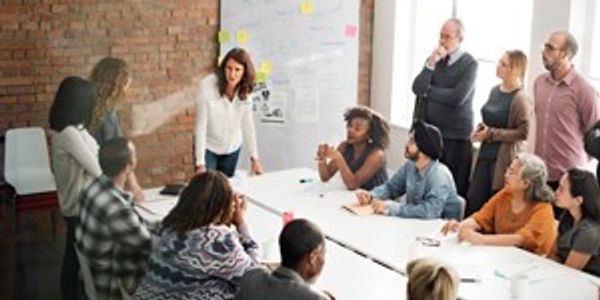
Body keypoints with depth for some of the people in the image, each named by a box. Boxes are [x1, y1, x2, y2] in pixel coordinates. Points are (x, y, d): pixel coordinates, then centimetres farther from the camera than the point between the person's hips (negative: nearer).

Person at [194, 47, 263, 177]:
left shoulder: (244, 90, -12)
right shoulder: (207, 86, -25)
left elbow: (248, 124, -4)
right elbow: (200, 126, -22)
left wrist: (254, 158, -6)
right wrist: (200, 164, -24)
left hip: (232, 148, 4)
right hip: (208, 147, -4)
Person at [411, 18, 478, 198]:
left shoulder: (469, 63, -5)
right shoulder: (434, 59, 10)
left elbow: (458, 97, -17)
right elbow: (417, 89, -1)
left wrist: (427, 91, -4)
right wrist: (431, 64, -11)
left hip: (456, 135, -4)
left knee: (456, 188, -2)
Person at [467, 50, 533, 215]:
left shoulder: (520, 99, -14)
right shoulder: (495, 91, 9)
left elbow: (523, 133, -17)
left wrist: (491, 134, -16)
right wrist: (481, 128, 3)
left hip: (504, 159, -7)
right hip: (486, 155, 7)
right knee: (473, 201, 7)